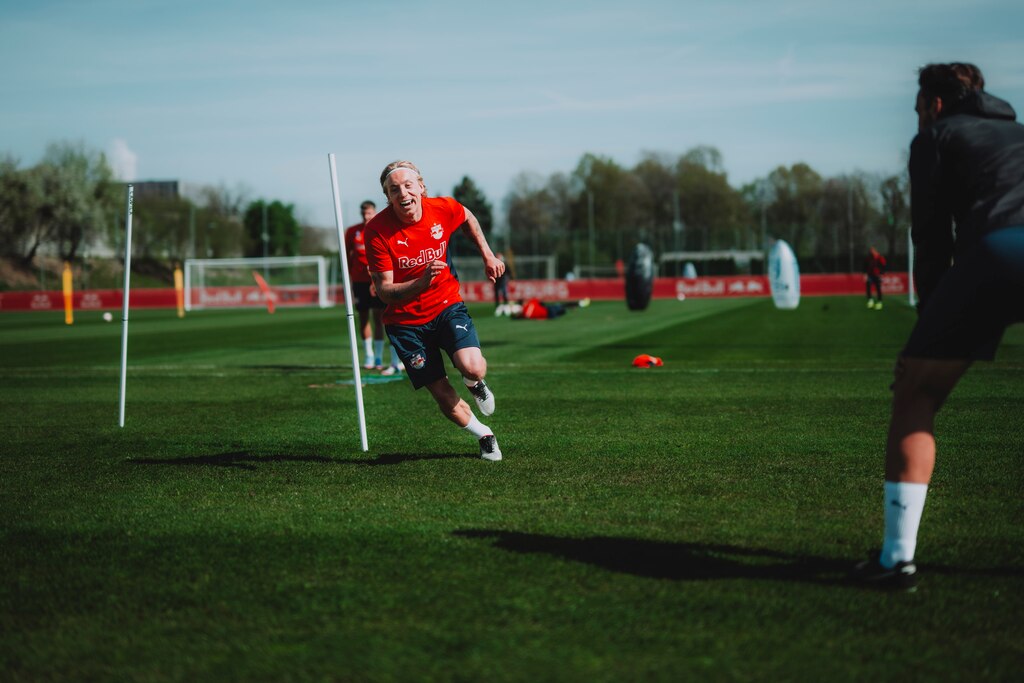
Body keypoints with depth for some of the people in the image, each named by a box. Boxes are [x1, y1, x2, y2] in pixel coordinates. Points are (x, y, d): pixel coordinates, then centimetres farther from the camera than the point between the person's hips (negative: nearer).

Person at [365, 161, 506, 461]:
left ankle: (475, 384, 15)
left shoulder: (443, 208, -12)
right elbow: (384, 292, -22)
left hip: (447, 305, 1)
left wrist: (488, 256, 13)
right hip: (405, 321, -1)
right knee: (443, 397, -3)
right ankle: (485, 437, 26)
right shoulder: (378, 230, -21)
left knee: (473, 367, -25)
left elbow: (468, 218, 15)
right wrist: (421, 282, -39)